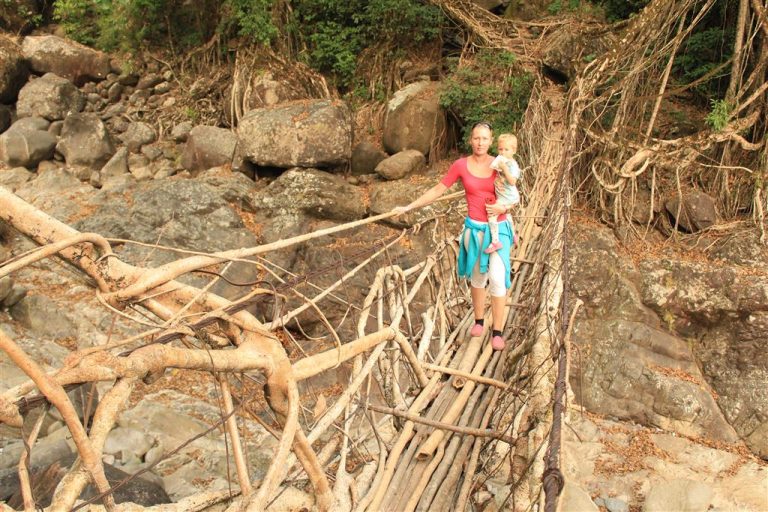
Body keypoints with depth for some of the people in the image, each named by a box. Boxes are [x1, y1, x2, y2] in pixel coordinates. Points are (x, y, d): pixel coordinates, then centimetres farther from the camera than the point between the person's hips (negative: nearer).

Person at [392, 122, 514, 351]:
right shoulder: (461, 165, -5)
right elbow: (437, 190, 1)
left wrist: (503, 207, -16)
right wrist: (409, 207, -1)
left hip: (498, 228, -1)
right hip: (474, 228, 1)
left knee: (498, 278, -8)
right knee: (478, 276, 13)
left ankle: (497, 332, 3)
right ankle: (479, 321, 33)